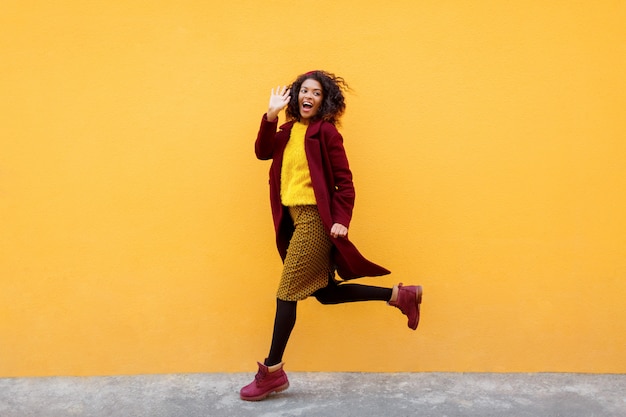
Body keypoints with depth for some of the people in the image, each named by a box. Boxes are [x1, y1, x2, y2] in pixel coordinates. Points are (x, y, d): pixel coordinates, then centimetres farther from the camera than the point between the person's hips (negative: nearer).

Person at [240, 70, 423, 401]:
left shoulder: (325, 131, -7)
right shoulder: (289, 130, 13)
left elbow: (344, 181, -9)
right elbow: (262, 152, -3)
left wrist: (341, 221, -17)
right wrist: (271, 115, -10)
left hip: (315, 218, -8)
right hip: (293, 217, 8)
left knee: (287, 293, -3)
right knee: (324, 291, 13)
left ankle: (272, 372, 9)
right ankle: (398, 295, 22)